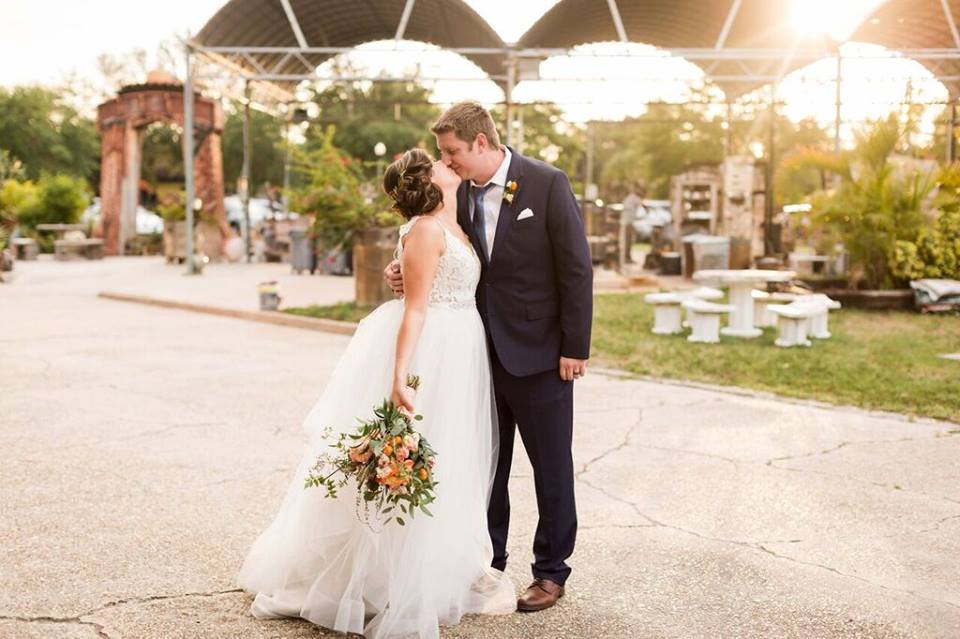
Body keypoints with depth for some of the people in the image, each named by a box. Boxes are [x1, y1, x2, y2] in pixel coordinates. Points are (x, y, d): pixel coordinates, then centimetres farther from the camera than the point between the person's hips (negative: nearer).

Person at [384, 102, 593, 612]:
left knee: (551, 465, 8)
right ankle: (486, 564, 30)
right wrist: (405, 270, -9)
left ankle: (551, 571, 23)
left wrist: (575, 348, -14)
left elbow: (576, 269, -12)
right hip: (484, 350, 6)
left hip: (538, 351, -5)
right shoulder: (462, 192, 4)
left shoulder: (547, 184, -12)